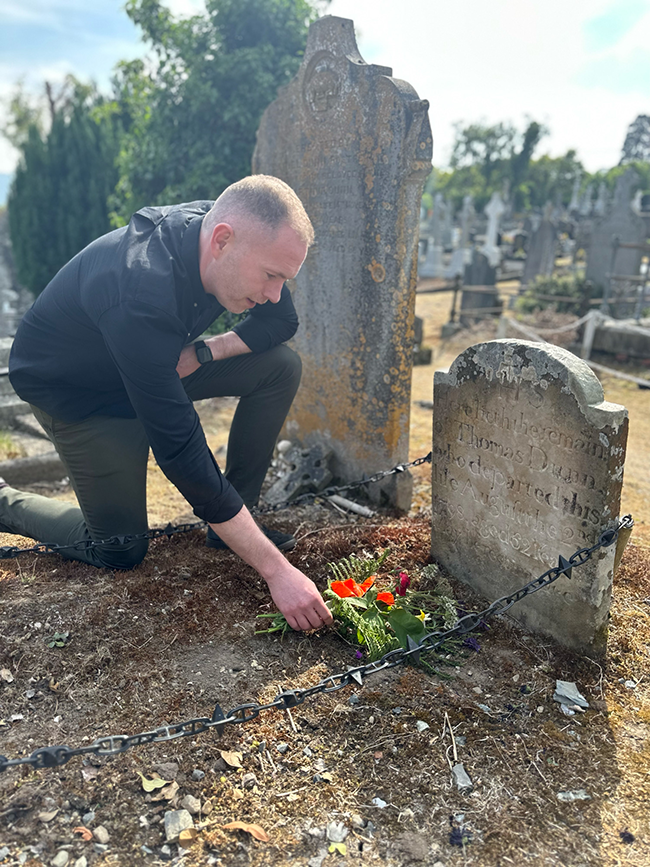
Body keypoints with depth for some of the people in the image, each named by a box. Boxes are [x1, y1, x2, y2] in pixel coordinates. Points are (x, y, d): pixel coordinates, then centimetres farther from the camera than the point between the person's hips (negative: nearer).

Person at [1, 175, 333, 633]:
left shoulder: (218, 228, -19)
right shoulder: (140, 296, -41)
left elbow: (281, 321, -3)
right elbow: (180, 451, -42)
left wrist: (203, 352, -22)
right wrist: (276, 570, -39)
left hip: (155, 363, 7)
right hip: (72, 388, -6)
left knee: (282, 365, -11)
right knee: (121, 552, -5)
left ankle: (239, 508, 1)